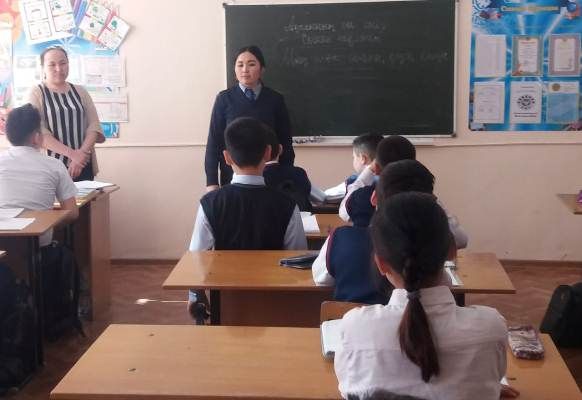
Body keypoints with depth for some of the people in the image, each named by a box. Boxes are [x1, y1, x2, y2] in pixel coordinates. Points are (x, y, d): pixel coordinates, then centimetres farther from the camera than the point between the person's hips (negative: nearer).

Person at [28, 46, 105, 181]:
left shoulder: (80, 91, 11)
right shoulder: (37, 93, 0)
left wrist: (82, 153, -13)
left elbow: (94, 125, 4)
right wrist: (72, 154, -18)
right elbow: (39, 132, -10)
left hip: (84, 165, 3)